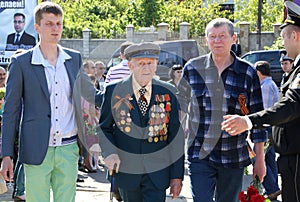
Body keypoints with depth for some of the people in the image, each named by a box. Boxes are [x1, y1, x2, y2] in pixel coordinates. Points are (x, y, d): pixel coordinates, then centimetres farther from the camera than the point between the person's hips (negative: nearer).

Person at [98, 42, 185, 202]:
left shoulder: (169, 93, 0)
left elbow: (177, 136, 2)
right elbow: (103, 127, 8)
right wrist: (109, 152, -12)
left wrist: (177, 175, 0)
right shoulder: (114, 91, -1)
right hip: (126, 169, 1)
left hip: (158, 171, -1)